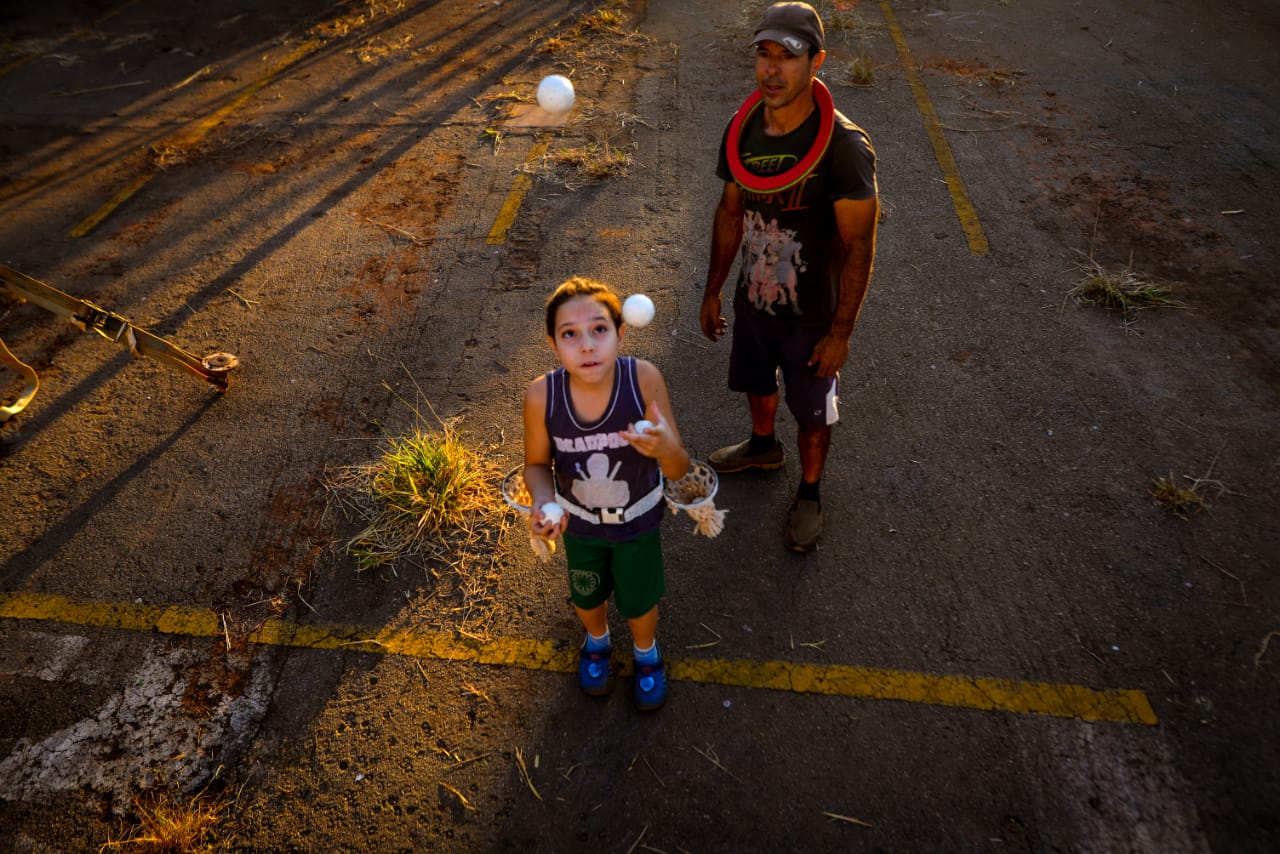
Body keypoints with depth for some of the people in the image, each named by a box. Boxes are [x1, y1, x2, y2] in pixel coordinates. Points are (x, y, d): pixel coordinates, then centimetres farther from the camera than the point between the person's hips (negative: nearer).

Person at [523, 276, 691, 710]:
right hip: (579, 521, 1)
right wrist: (542, 502, -32)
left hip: (638, 518, -1)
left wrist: (665, 449, -48)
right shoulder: (541, 395, -31)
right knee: (587, 596, 28)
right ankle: (597, 641, 64)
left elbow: (678, 470, -25)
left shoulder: (644, 378, -34)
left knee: (639, 600, 23)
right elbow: (537, 464, -11)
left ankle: (646, 652, 59)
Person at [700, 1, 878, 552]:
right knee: (757, 384, 27)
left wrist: (840, 333, -17)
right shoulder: (741, 130, -8)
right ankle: (763, 447, 59)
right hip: (751, 302, 5)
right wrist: (712, 292, 9)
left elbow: (859, 247, -20)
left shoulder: (843, 147, -25)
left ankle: (809, 493, 41)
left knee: (813, 413, 14)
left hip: (812, 318, -5)